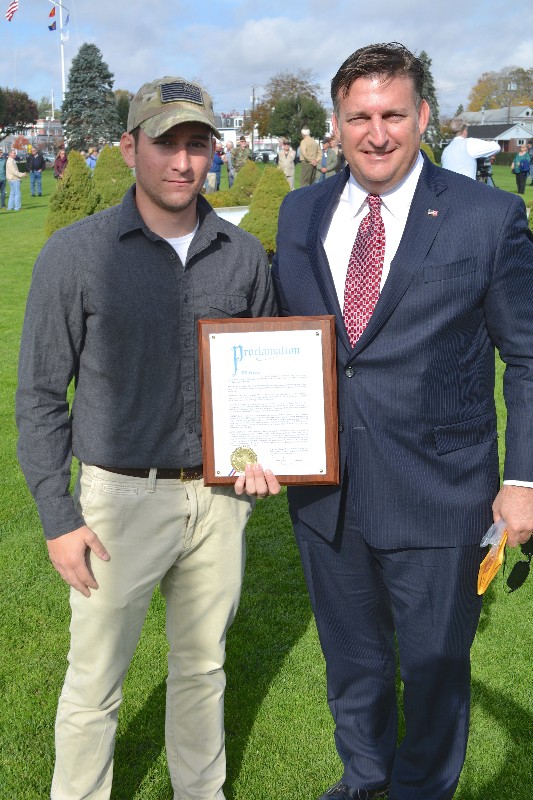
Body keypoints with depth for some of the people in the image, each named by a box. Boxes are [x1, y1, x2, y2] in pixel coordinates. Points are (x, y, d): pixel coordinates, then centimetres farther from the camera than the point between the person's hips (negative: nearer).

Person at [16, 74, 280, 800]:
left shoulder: (243, 255, 2)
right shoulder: (76, 255, -8)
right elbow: (40, 396, -5)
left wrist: (262, 451, -4)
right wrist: (58, 518, -8)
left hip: (220, 496, 4)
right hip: (121, 497, -3)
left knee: (203, 666, 20)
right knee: (95, 684, 9)